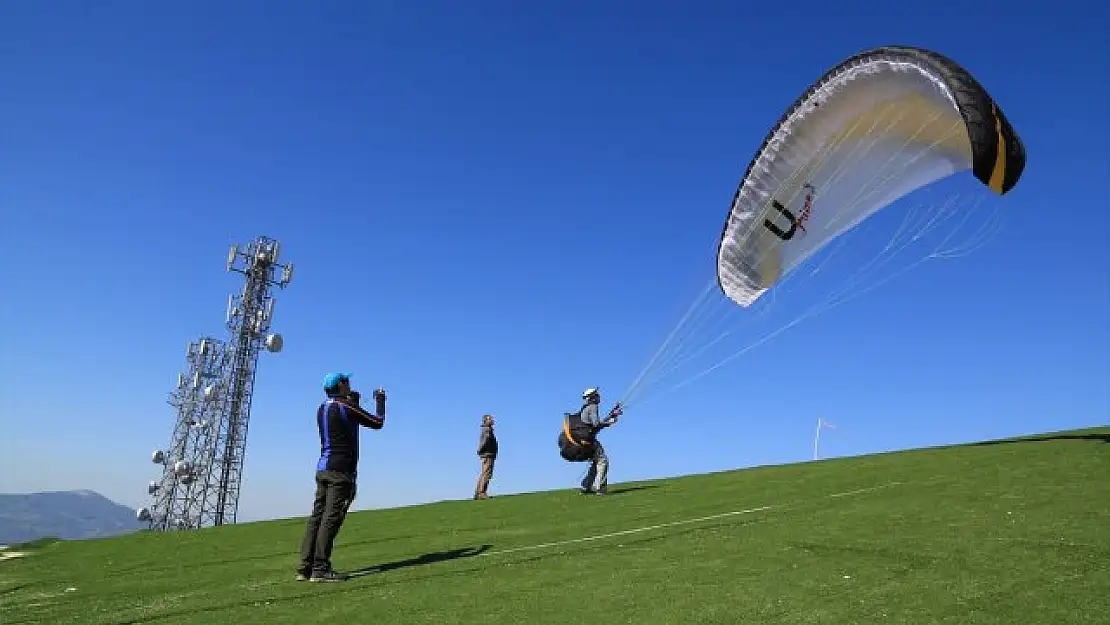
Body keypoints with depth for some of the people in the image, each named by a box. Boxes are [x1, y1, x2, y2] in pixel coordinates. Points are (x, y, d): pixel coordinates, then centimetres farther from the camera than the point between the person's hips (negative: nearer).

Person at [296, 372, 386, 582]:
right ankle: (320, 569, -13)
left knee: (317, 516, 6)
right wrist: (380, 399, 14)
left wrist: (353, 401, 35)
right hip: (341, 470, -8)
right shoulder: (346, 407, -9)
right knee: (332, 517, -10)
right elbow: (377, 422, -2)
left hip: (323, 468, 8)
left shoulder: (322, 409, 14)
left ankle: (305, 568, 4)